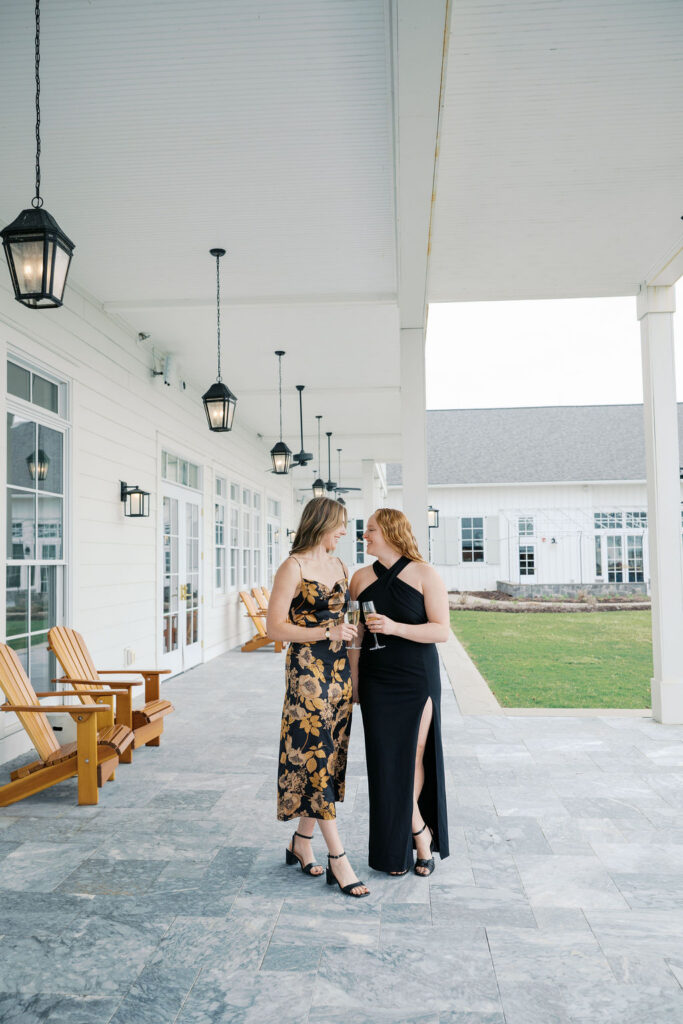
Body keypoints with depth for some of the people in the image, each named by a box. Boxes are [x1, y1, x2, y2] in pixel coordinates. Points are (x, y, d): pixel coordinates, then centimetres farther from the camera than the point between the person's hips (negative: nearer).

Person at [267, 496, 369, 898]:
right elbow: (275, 626, -12)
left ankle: (302, 843, 25)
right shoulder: (293, 567, -9)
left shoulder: (338, 565, 13)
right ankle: (338, 860, 3)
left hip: (339, 669, 8)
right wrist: (326, 632, -17)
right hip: (307, 671, -8)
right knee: (316, 758, -3)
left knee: (332, 757, 10)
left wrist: (352, 671, 16)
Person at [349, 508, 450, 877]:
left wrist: (396, 627, -21)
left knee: (413, 757, 0)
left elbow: (442, 631, -10)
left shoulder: (425, 575, -5)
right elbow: (355, 635, 9)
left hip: (417, 680, -3)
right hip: (377, 681, 3)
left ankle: (418, 833, 23)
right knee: (385, 761, 1)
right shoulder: (361, 578, 6)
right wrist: (354, 680, 5)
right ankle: (419, 833, 18)